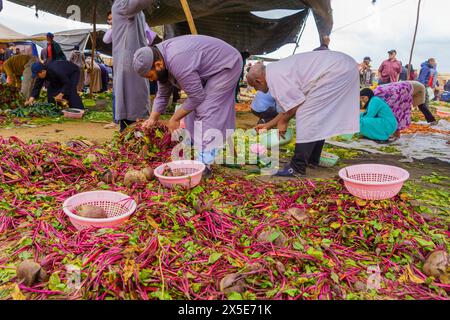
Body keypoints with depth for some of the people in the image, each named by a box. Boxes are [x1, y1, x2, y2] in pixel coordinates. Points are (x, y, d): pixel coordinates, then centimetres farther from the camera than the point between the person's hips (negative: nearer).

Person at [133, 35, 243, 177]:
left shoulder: (177, 62, -33)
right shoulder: (160, 58, -3)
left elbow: (197, 97, -25)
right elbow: (162, 95, 8)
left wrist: (175, 119, -15)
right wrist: (152, 119, 6)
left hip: (227, 65, -10)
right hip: (211, 67, 10)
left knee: (206, 111, -17)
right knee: (195, 108, 10)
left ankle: (204, 164, -16)